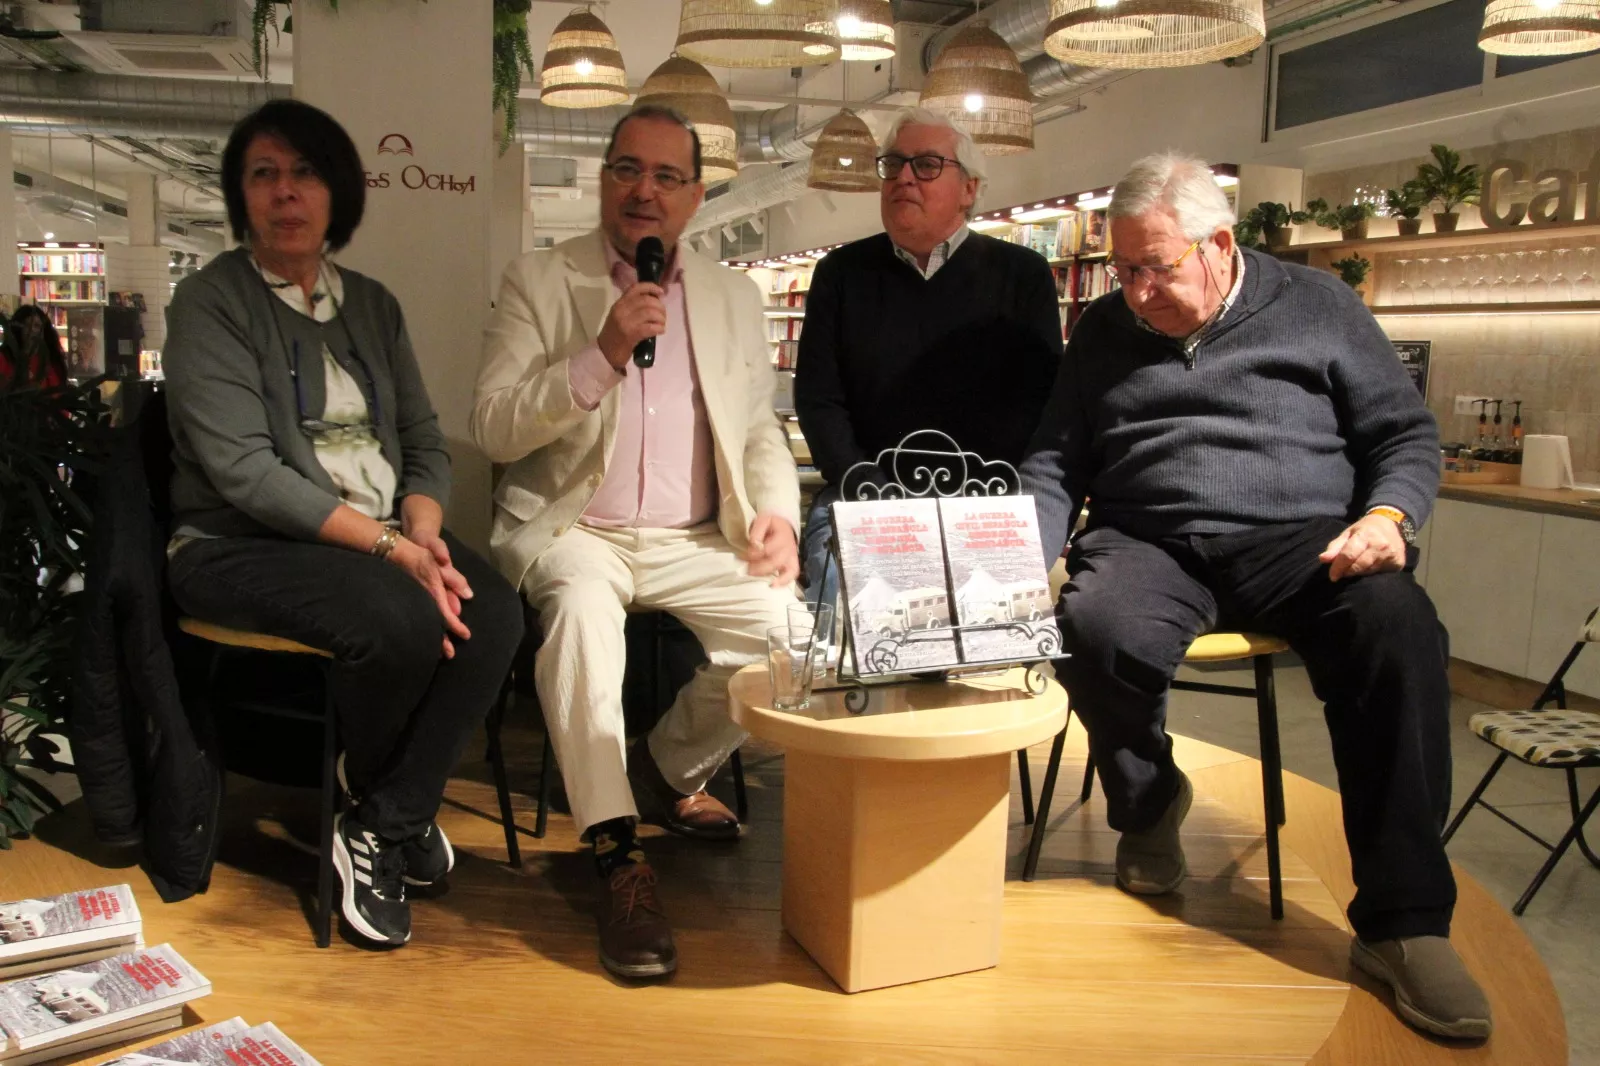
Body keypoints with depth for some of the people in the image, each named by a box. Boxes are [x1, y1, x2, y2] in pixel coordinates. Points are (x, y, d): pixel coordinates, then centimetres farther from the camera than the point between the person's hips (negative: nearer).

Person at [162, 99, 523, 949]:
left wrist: (423, 529, -12)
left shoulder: (371, 304, 14)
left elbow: (425, 442, 11)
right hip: (241, 548, -5)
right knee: (403, 620, -32)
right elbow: (244, 471, -16)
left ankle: (383, 830, -9)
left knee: (494, 615, -23)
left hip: (383, 535, 5)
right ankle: (386, 803, 1)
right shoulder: (210, 302, -4)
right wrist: (388, 545, -23)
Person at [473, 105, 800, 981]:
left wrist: (776, 510, -4)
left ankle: (672, 771, 6)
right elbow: (493, 429, -7)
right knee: (580, 600, -37)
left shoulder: (732, 295, 15)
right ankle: (617, 859, -27)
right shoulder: (539, 282, 3)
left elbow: (759, 428, 17)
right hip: (572, 528, -3)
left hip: (692, 541, 4)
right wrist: (601, 357, -19)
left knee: (787, 620, -24)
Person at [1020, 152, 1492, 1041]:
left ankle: (1403, 922, -25)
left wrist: (1387, 515, -11)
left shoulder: (1317, 307, 10)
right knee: (1095, 628, -34)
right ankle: (1148, 804, 0)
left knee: (1397, 626, -34)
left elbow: (1408, 434, 11)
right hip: (1150, 542, 1)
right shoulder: (1106, 329, 17)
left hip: (1297, 539, -1)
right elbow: (1055, 465, 16)